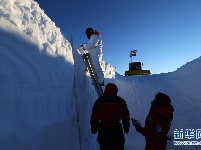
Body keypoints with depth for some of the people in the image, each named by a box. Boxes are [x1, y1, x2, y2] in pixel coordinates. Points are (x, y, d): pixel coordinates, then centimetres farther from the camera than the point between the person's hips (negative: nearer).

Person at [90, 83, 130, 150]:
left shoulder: (99, 101, -7)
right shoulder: (121, 101, -2)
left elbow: (94, 117, -5)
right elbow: (125, 116, 6)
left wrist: (93, 129, 6)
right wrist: (126, 128, 18)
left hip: (103, 130, -1)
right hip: (117, 130, 1)